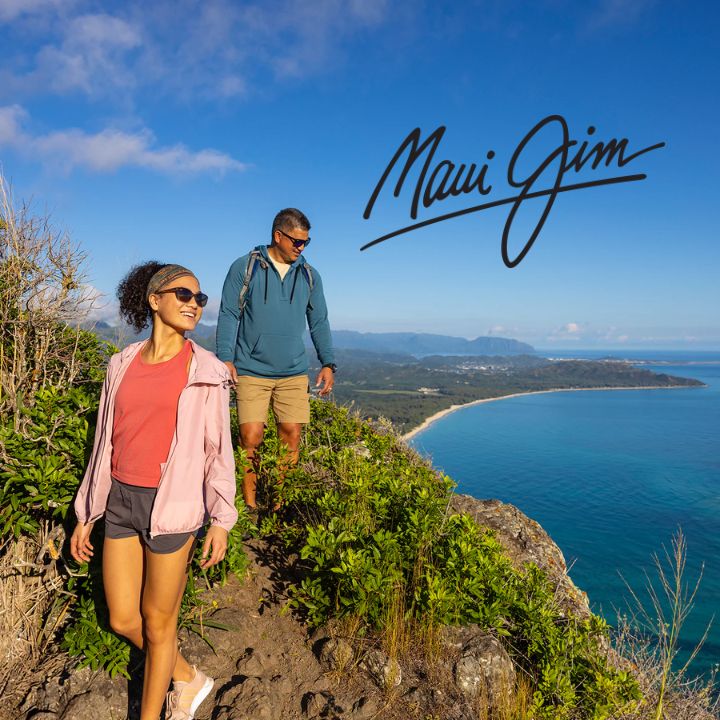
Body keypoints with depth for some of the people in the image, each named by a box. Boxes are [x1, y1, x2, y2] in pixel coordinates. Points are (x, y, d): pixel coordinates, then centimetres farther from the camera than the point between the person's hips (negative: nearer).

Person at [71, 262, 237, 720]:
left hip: (172, 506, -4)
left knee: (158, 623, 10)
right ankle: (189, 681, 39)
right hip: (121, 500, 5)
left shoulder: (205, 370, -5)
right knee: (122, 620, 14)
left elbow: (218, 448, -5)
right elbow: (105, 444, 11)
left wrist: (222, 518, -11)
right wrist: (87, 516, 13)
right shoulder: (122, 365, 6)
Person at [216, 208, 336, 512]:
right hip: (251, 370, -3)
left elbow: (319, 323, 14)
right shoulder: (245, 267, 1)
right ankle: (249, 504, 11)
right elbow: (228, 315, -1)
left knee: (291, 435, 1)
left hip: (294, 372, 3)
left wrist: (328, 363, 6)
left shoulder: (309, 275, 10)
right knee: (251, 436, -6)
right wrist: (225, 358, -10)